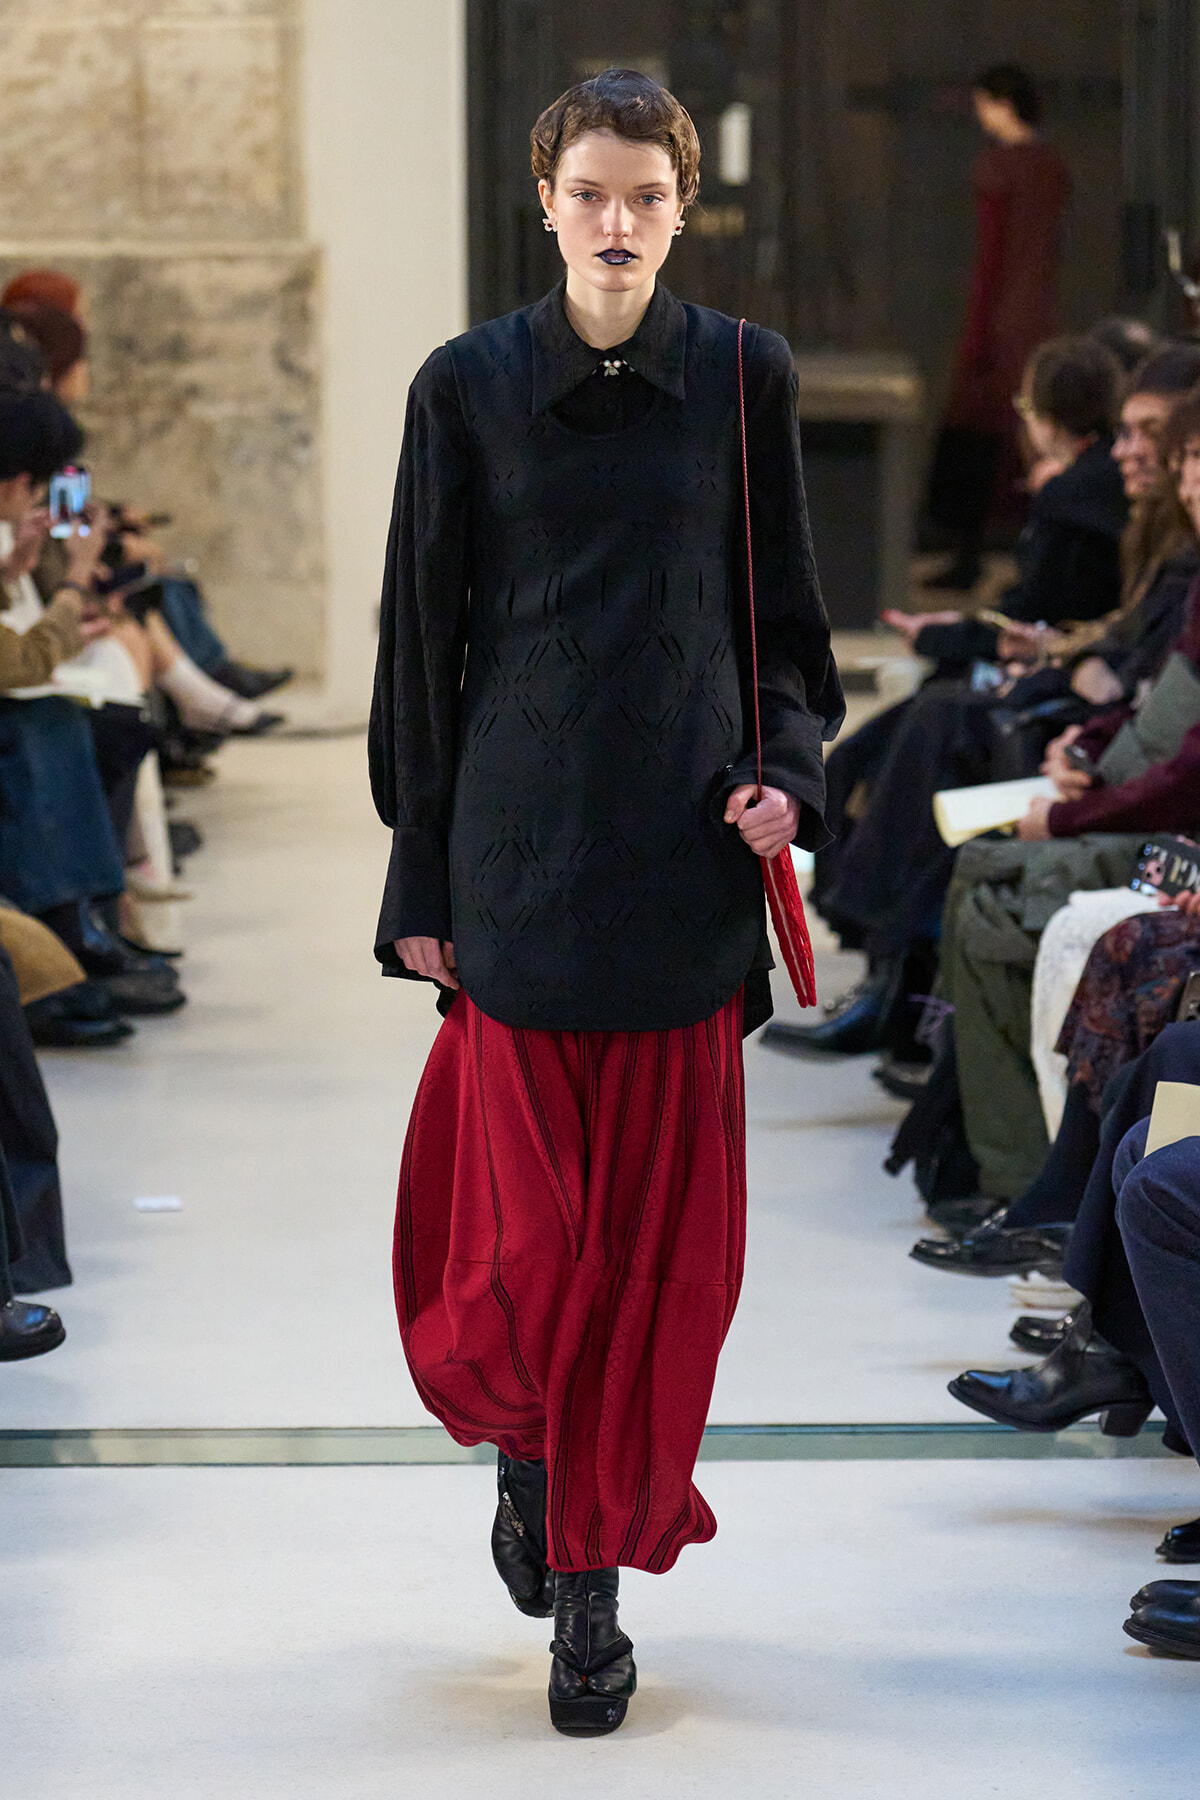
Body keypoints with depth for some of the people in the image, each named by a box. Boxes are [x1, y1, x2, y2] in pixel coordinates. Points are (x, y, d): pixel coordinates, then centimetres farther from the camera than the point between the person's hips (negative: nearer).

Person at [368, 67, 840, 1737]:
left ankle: (593, 1579, 11)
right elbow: (423, 641, 4)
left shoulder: (742, 378, 5)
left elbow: (783, 615, 12)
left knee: (660, 1224, 1)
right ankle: (530, 1445, 31)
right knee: (532, 1216, 0)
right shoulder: (469, 387, 2)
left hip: (684, 856, 1)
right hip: (522, 853, -1)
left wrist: (786, 770, -5)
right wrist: (421, 879, 2)